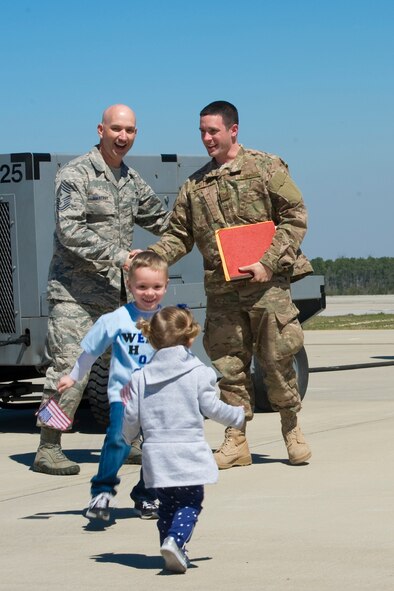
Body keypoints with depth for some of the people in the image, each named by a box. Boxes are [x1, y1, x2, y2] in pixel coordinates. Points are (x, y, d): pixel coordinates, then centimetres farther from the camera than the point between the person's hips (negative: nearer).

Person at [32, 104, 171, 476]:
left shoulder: (131, 180, 14)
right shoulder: (75, 175, -8)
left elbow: (160, 220, 28)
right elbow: (70, 232, -18)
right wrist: (118, 256, -22)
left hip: (117, 292, 7)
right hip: (74, 293, -7)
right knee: (69, 369, -11)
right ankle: (48, 449, -4)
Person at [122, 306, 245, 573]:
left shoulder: (140, 378, 4)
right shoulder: (199, 373, -5)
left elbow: (132, 418, 6)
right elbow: (212, 408, -5)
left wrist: (125, 440, 26)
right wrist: (239, 415, 14)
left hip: (156, 455, 3)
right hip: (189, 454, -3)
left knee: (168, 504, 18)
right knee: (191, 503, 5)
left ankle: (174, 555, 16)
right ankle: (175, 540, -20)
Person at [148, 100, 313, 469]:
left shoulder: (266, 168, 3)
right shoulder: (194, 185, 14)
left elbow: (295, 217, -1)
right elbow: (179, 235, 15)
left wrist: (269, 262, -11)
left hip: (267, 285, -3)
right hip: (221, 292, 4)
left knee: (277, 359, -2)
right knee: (229, 366, 3)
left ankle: (292, 430, 15)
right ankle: (236, 442, 9)